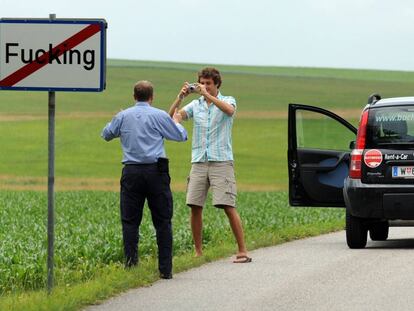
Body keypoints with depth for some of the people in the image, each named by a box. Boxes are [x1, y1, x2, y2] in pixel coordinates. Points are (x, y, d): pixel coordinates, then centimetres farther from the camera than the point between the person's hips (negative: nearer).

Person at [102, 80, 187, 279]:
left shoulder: (123, 117, 6)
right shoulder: (160, 116, -1)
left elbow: (106, 134, 22)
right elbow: (181, 136, 8)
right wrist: (176, 122, 28)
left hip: (132, 172, 1)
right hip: (156, 171, -1)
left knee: (130, 221, 5)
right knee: (162, 221, 4)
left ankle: (130, 264, -5)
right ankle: (165, 269, 1)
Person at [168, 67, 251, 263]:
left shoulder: (227, 101, 4)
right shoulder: (195, 105, 13)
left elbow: (229, 110, -21)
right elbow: (173, 117, 1)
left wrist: (207, 95, -25)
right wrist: (180, 97, -12)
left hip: (221, 161, -4)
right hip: (199, 162, 4)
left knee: (229, 207, -9)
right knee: (195, 207, -1)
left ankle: (242, 251, -6)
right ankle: (198, 252, 9)